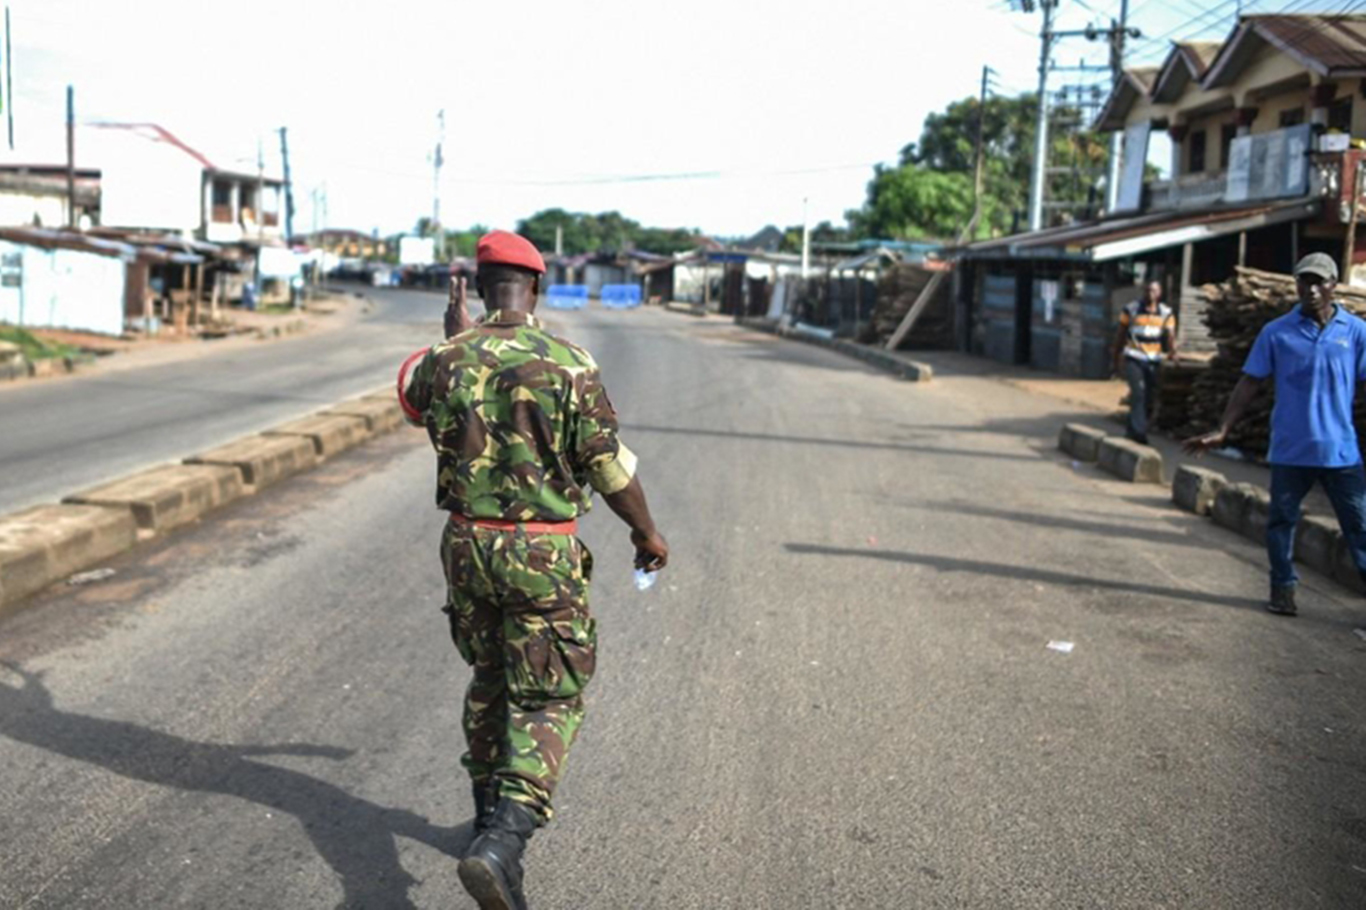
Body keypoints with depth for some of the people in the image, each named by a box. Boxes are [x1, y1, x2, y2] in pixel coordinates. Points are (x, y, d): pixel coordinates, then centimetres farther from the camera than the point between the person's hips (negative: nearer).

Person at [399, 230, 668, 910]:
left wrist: (454, 338, 30)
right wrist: (646, 531, 7)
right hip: (543, 554, -4)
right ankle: (502, 841, -15)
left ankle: (493, 815, 36)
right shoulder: (568, 365, -13)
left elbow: (411, 400, 22)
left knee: (490, 681, 23)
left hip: (467, 545, 5)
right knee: (549, 700, 3)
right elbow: (609, 468, -9)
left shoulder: (447, 360, -3)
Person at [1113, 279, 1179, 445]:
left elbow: (1170, 336, -11)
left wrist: (1174, 351, -32)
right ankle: (1138, 430, -27)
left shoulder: (1166, 313, 0)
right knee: (1139, 391, -22)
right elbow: (1121, 336, 4)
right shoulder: (1130, 310, -3)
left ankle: (1133, 430, 22)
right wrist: (1116, 361, 5)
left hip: (1153, 361, 3)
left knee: (1150, 399, 5)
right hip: (1133, 359, -3)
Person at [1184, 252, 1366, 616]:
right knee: (1281, 521, 9)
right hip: (1290, 450, 0)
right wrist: (1222, 431, -3)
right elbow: (1250, 383, 2)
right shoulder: (1276, 333, -1)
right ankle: (1283, 588, 24)